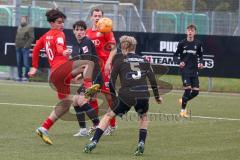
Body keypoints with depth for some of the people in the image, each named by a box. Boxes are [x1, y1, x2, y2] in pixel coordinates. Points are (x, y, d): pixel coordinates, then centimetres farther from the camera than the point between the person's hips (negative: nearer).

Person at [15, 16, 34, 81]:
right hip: (18, 48, 7)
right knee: (19, 63, 8)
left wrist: (26, 45, -15)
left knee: (26, 63, -8)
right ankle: (19, 76, 13)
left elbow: (32, 38, -10)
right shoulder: (19, 28, 18)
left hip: (25, 48, -7)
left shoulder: (29, 28, -4)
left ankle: (26, 76, -4)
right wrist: (16, 43, 13)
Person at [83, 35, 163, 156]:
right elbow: (152, 79, 17)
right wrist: (157, 96, 27)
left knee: (108, 116, 16)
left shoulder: (120, 60, 9)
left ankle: (93, 142, 6)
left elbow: (112, 81, 6)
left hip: (126, 96, -2)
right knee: (143, 117, 31)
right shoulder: (144, 60, 17)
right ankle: (141, 143, 13)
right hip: (143, 95, 2)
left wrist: (113, 97, 17)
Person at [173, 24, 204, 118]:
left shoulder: (198, 44, 4)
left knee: (196, 91, -1)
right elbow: (175, 56, 4)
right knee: (187, 88, -14)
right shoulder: (182, 43, -2)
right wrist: (179, 62, -15)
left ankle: (183, 101, 28)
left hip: (194, 70, 3)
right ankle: (183, 110, -1)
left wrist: (200, 63, -2)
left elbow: (200, 55, 18)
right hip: (185, 69, -3)